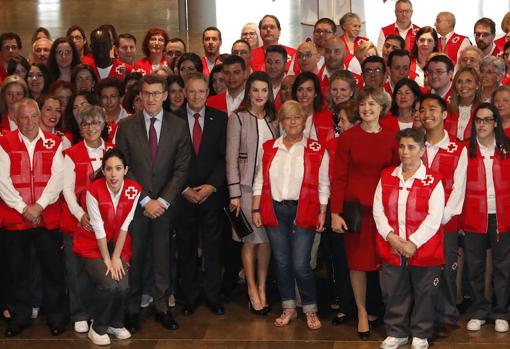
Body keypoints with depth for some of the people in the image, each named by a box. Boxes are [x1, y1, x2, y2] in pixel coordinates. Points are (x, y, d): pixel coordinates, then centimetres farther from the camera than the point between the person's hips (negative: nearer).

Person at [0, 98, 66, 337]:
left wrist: (40, 205, -14)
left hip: (48, 217, 0)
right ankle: (20, 317, 24)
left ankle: (56, 316, 18)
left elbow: (58, 177, -4)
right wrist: (23, 207, -13)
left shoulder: (54, 143, 5)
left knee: (53, 268, 4)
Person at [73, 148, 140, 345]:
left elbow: (124, 226, -9)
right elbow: (99, 229, -17)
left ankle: (115, 324, 14)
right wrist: (107, 260, -13)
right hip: (93, 245, -3)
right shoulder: (94, 191, -21)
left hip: (118, 244, 3)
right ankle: (98, 328, 3)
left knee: (123, 287, -15)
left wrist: (116, 257, -10)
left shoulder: (134, 190, -12)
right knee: (108, 285, -22)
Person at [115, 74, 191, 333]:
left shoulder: (178, 127, 2)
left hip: (165, 204, 1)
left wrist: (163, 201, -9)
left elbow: (181, 168, 0)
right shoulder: (126, 127, 0)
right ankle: (132, 309, 15)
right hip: (135, 203, 0)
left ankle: (162, 307, 17)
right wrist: (145, 200, -8)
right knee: (133, 258, 4)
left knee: (162, 258, 6)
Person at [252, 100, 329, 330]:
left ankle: (310, 311, 12)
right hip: (274, 210, 3)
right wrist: (256, 210, 4)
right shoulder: (269, 148, 9)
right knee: (281, 263, 9)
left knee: (300, 265, -6)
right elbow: (260, 181, 10)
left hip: (303, 212, -3)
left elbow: (323, 185, 3)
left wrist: (322, 213, -3)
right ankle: (289, 309, 23)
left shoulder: (317, 150, 1)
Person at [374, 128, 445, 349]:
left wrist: (414, 242, -17)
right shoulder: (386, 177, 6)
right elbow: (378, 210, 2)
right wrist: (390, 236, -11)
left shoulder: (433, 181, -6)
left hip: (423, 249, -3)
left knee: (423, 294, 8)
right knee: (393, 293, 10)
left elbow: (434, 217, -12)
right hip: (391, 248, 3)